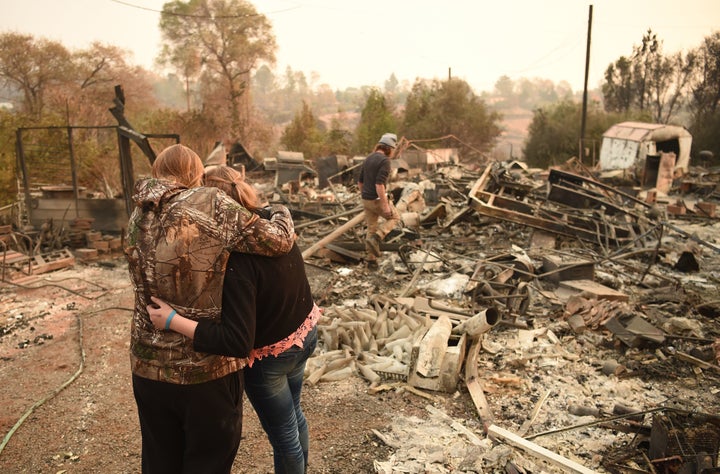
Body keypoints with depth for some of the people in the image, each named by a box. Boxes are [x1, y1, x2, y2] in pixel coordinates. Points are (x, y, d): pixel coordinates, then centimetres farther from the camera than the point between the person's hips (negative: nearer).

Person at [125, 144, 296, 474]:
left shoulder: (137, 218, 2)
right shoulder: (209, 203, -16)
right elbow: (278, 240, -15)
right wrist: (279, 211, 6)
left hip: (148, 366, 5)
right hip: (207, 367, -5)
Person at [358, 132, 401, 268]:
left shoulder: (368, 159, 10)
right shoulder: (385, 161, -17)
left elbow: (360, 182, 15)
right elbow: (379, 184, -26)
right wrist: (385, 205, -22)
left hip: (367, 200, 7)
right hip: (378, 200, -7)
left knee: (372, 229, 15)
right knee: (394, 217, 18)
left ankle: (371, 260, 17)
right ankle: (375, 239, -1)